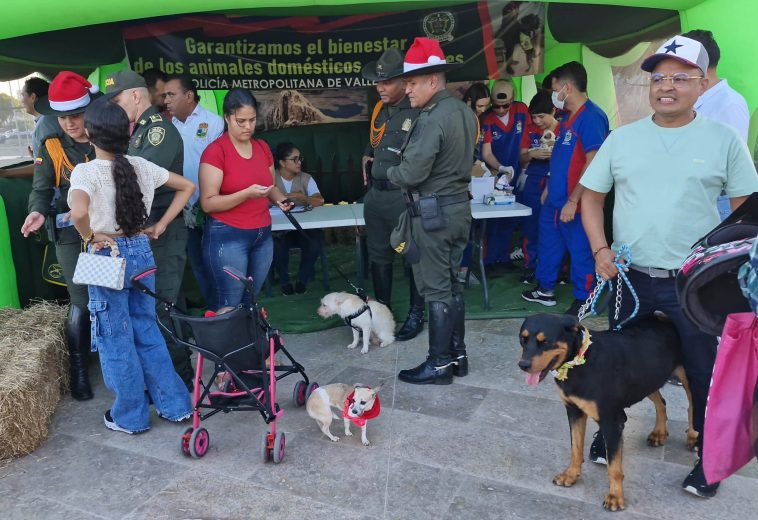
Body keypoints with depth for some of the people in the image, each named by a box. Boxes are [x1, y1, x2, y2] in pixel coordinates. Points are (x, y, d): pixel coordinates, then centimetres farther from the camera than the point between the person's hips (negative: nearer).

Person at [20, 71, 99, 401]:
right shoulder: (51, 149, 3)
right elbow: (41, 189, -1)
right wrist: (38, 211, -22)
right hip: (71, 236, -1)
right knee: (82, 301, -2)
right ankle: (78, 368, 13)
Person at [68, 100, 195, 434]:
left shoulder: (86, 172, -15)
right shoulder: (141, 166, 1)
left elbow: (78, 212, -34)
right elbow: (187, 187, 10)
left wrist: (89, 236, -14)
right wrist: (161, 225, 8)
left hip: (107, 257, -5)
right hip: (141, 251, 5)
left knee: (116, 340, 9)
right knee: (147, 331, 18)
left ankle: (130, 417, 23)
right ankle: (175, 405, 24)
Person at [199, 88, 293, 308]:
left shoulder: (263, 147, 8)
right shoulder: (215, 151, -10)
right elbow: (208, 203, -14)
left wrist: (280, 199, -1)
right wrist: (247, 194, -25)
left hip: (262, 235, 6)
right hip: (227, 236, -6)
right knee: (229, 305, -1)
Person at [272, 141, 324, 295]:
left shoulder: (306, 179, 4)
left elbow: (320, 201, -11)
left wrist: (301, 197, -26)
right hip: (279, 229, -2)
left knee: (315, 243, -28)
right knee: (277, 246, -33)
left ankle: (302, 279, 0)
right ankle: (284, 281, -2)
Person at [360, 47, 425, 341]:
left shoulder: (420, 111, -13)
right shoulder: (379, 109, 12)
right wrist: (367, 157, 12)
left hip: (405, 196, -8)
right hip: (375, 194, 8)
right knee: (378, 256, 16)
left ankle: (416, 314, 19)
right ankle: (382, 310, 30)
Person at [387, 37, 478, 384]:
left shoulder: (431, 119, -19)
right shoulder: (464, 111, 10)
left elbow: (411, 173, -22)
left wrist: (390, 171, 0)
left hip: (432, 213, -9)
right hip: (459, 207, 9)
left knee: (436, 289, -1)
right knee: (452, 284, 15)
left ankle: (439, 364, 9)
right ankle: (457, 355, 25)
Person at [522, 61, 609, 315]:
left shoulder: (591, 117, -18)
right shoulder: (569, 117, 12)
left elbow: (593, 163, -23)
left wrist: (573, 201, -23)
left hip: (573, 204, -10)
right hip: (555, 200, 10)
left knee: (580, 251, 4)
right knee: (548, 244, 19)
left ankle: (583, 301, 18)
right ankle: (545, 290, 34)